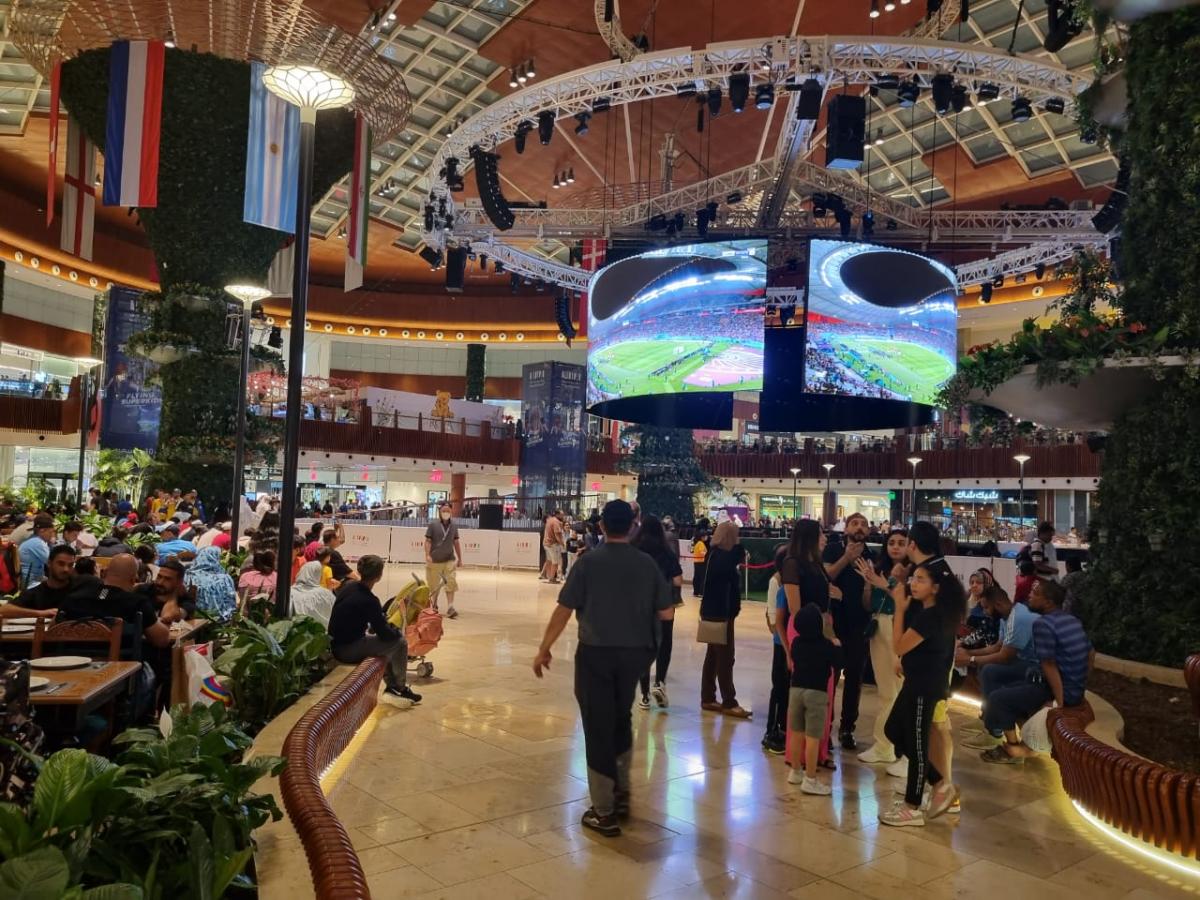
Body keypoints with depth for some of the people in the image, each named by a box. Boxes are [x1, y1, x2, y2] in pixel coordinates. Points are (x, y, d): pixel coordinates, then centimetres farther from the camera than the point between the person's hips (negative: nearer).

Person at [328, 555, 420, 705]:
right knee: (400, 642, -3)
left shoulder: (348, 585, 2)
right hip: (347, 650, -9)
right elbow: (384, 633, -17)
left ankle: (391, 686, 27)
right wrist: (396, 630, 6)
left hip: (336, 645, 9)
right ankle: (401, 688, 14)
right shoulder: (369, 601, -24)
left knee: (387, 641, 25)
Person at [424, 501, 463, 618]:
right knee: (434, 585, 9)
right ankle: (433, 605, 31)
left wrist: (460, 558, 12)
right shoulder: (433, 525, -3)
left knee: (451, 583, -11)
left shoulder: (454, 526, 6)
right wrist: (427, 555, -17)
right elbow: (428, 541, -5)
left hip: (449, 560, 2)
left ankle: (450, 608, -12)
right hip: (435, 561, -2)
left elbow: (456, 542, 12)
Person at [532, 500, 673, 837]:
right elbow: (665, 612, 4)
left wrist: (544, 649, 2)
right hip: (634, 653, 4)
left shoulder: (588, 562, -8)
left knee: (598, 727, 5)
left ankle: (604, 811, 12)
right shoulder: (647, 563, 0)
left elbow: (564, 611, -9)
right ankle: (621, 795, 31)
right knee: (621, 721, 23)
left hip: (596, 653, -3)